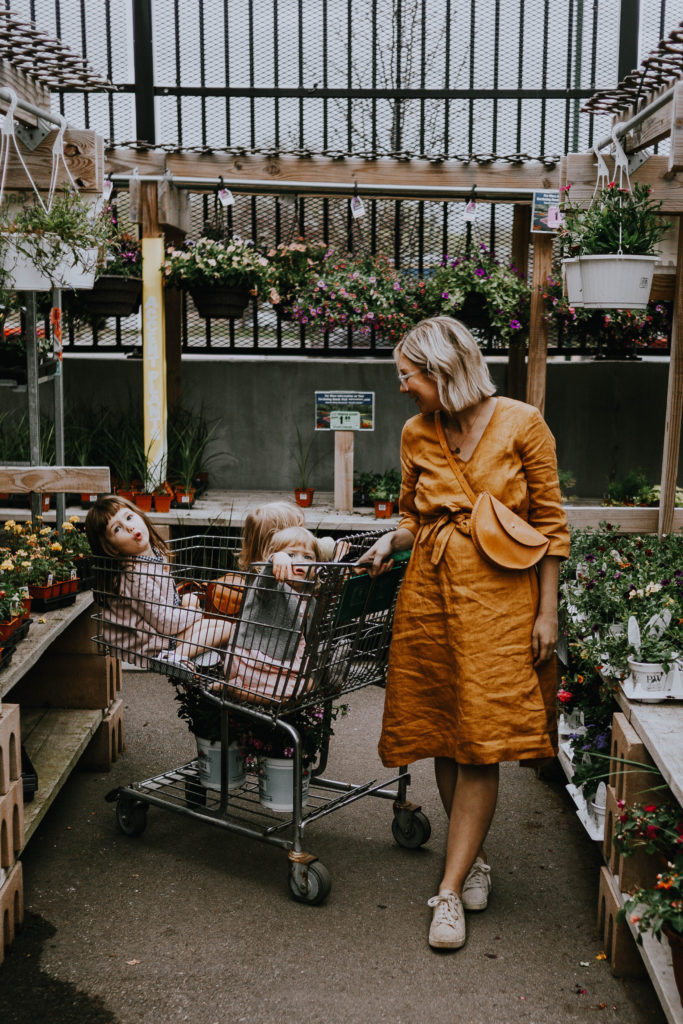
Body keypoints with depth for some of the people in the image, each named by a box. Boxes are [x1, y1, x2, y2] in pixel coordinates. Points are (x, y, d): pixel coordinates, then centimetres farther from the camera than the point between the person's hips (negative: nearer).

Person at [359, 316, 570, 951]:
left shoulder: (521, 425, -5)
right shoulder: (417, 433, 7)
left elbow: (550, 523, -2)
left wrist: (546, 612, -5)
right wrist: (389, 542, -4)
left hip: (500, 595, -4)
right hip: (431, 592, 4)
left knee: (482, 742, -5)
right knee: (443, 737, 8)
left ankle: (449, 890, 2)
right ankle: (472, 858, 29)